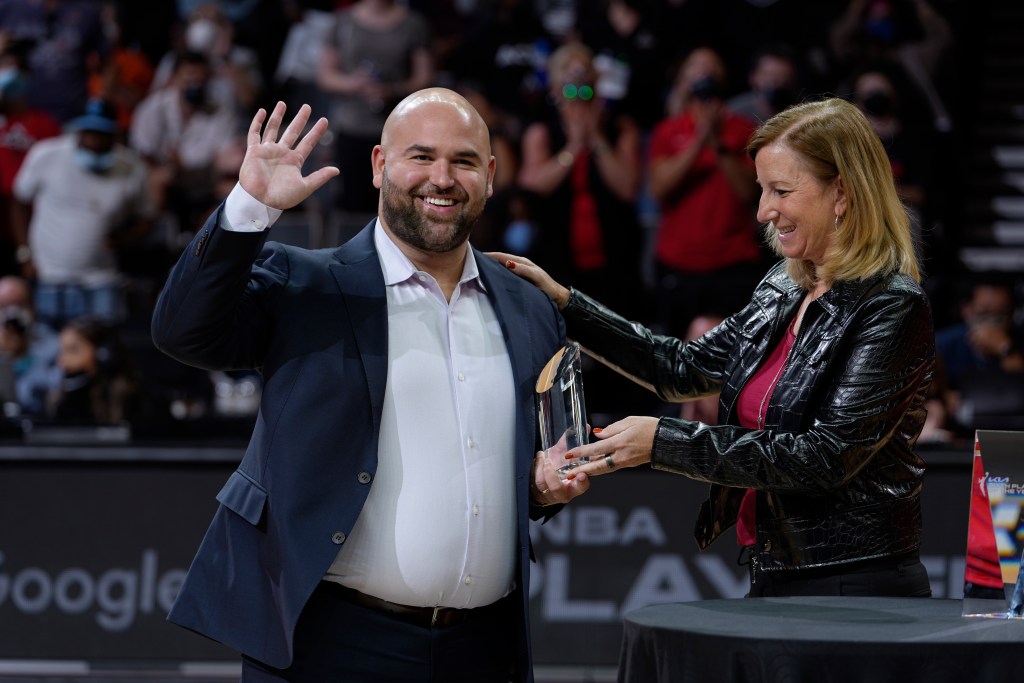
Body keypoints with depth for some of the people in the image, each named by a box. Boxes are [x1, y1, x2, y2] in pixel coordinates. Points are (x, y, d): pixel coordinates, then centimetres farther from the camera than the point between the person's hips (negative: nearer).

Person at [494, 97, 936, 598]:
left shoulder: (893, 307, -14)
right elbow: (687, 369, 20)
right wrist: (563, 303, 14)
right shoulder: (783, 290, 11)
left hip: (857, 590, -8)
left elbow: (827, 457, -21)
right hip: (773, 581, 8)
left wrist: (664, 441, -20)